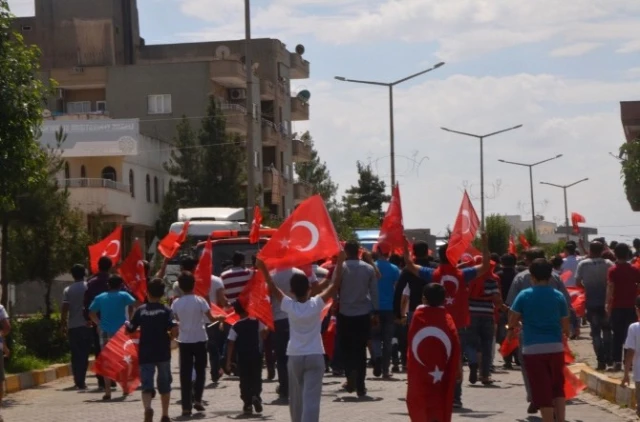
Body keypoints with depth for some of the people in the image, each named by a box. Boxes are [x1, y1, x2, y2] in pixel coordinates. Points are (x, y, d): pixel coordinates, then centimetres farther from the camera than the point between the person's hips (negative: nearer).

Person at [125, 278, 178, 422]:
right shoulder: (166, 311, -6)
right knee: (164, 383, 16)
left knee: (147, 383, -2)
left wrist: (127, 323, 25)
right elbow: (174, 329, -18)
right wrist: (169, 337, 3)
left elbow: (130, 330, 3)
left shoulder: (140, 311, -2)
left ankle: (147, 408, -30)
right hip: (163, 353, 0)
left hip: (145, 353, 0)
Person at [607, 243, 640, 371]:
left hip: (617, 307, -2)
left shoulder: (613, 270, -8)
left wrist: (608, 305, -8)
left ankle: (617, 361, -2)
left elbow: (610, 289, -13)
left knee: (618, 335, 3)